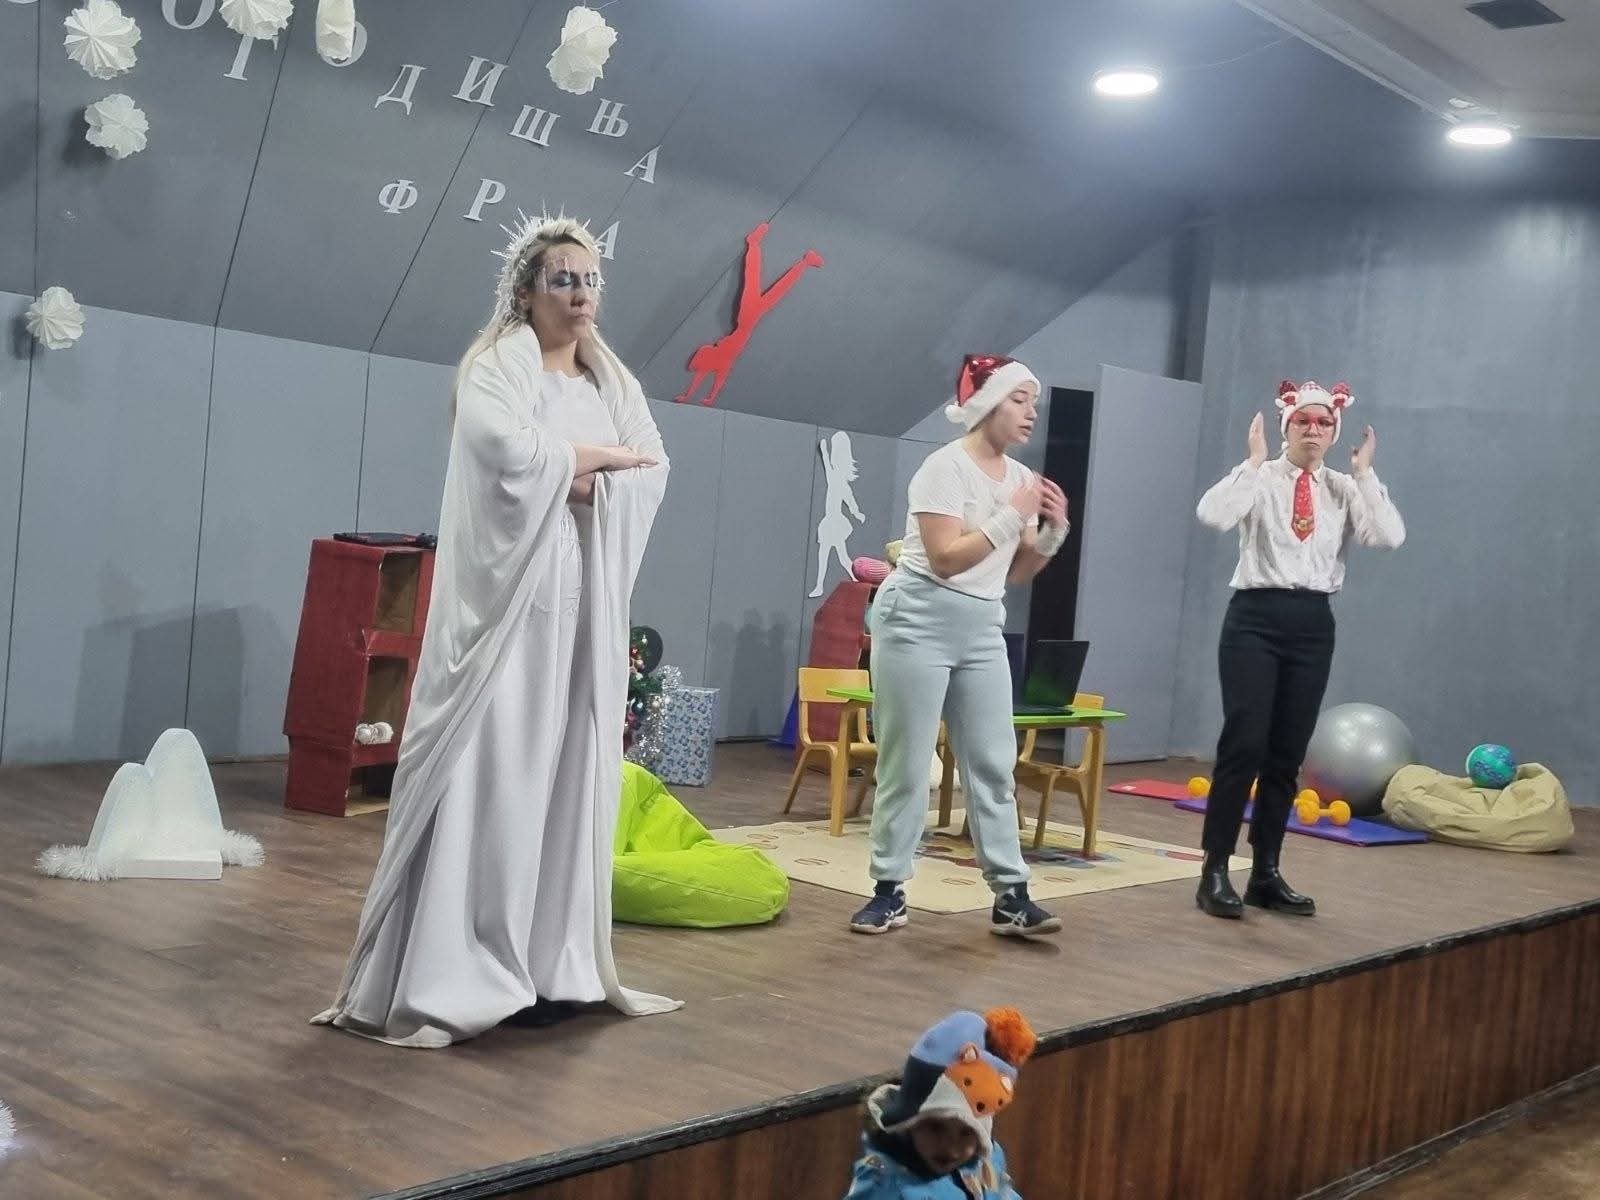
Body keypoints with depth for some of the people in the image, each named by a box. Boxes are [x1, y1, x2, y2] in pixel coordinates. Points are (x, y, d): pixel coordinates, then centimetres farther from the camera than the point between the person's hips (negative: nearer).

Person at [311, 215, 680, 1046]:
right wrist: (601, 455, -7)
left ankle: (547, 961, 13)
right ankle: (459, 969, -2)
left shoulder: (613, 383, 17)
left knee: (569, 775, 6)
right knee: (495, 774, -8)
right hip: (508, 597, -6)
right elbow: (511, 454, -21)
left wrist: (570, 475, -10)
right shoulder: (494, 369, -2)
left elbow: (653, 475, 5)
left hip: (586, 604, 6)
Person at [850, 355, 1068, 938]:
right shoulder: (945, 466, -11)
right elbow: (946, 558, -20)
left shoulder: (1021, 476, 10)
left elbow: (1015, 572, 13)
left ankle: (1010, 896, 6)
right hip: (919, 621, -7)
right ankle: (889, 890, 7)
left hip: (982, 629, 7)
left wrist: (1053, 531, -2)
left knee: (994, 762, 4)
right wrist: (1011, 516, -18)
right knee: (906, 763, -3)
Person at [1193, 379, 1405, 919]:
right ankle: (1215, 872, -2)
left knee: (1287, 754, 9)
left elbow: (1390, 536, -7)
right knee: (1244, 745, -10)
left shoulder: (1345, 490, 8)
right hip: (1256, 616, -4)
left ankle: (1266, 874, 18)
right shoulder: (1260, 478, -3)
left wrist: (1365, 474, -4)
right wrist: (1254, 461, -16)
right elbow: (1212, 514, -21)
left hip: (1313, 624, 4)